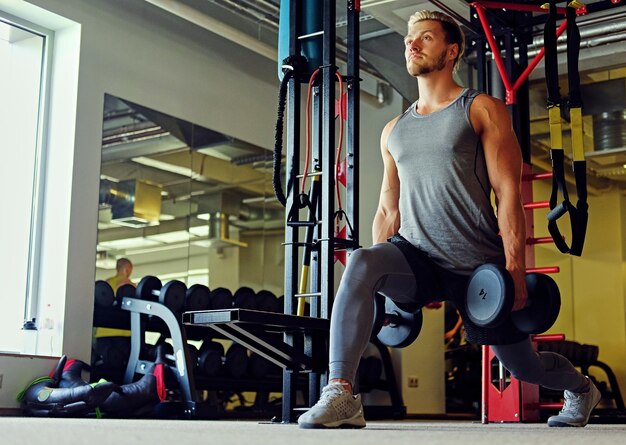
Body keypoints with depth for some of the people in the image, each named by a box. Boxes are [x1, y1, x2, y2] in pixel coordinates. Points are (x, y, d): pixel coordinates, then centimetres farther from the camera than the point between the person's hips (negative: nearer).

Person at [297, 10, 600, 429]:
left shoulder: (482, 110, 0)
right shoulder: (394, 130, 15)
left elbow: (509, 193, -7)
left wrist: (514, 267, -16)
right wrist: (380, 281, 9)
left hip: (478, 267, -3)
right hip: (415, 257, 3)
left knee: (527, 368, 11)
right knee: (361, 263, -31)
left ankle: (581, 387, 47)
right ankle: (341, 395, -32)